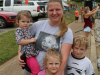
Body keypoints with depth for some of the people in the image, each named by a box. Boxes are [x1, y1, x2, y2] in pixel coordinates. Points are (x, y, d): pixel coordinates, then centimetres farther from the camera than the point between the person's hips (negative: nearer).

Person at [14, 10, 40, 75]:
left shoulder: (27, 30, 17)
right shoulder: (18, 31, -8)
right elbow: (19, 41, -23)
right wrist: (30, 40, -20)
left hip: (34, 52, 9)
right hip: (28, 54, -9)